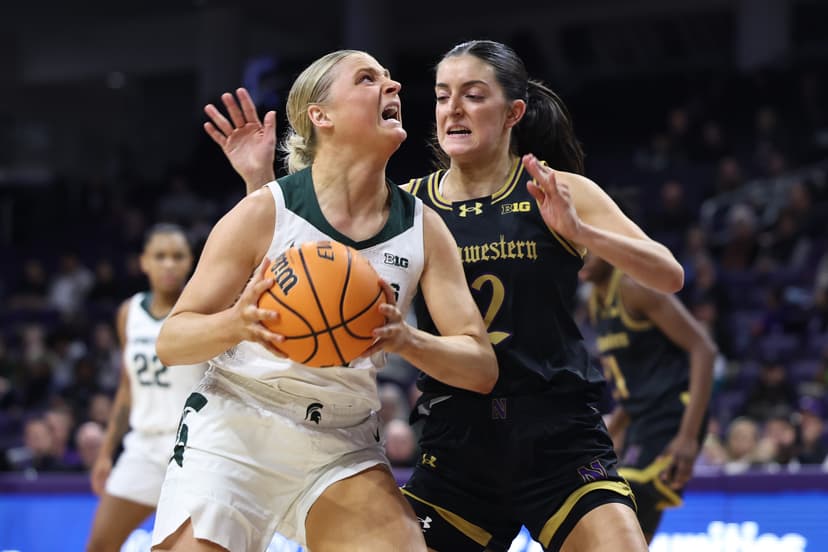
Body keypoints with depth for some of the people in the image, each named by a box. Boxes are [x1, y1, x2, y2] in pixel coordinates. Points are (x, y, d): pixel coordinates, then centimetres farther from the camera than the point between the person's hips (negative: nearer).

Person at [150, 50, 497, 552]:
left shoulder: (422, 228, -2)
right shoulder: (265, 212, -12)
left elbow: (482, 368, -5)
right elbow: (171, 342, -8)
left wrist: (406, 340, -26)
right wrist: (237, 322, -31)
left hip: (343, 448, 3)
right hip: (233, 434, -3)